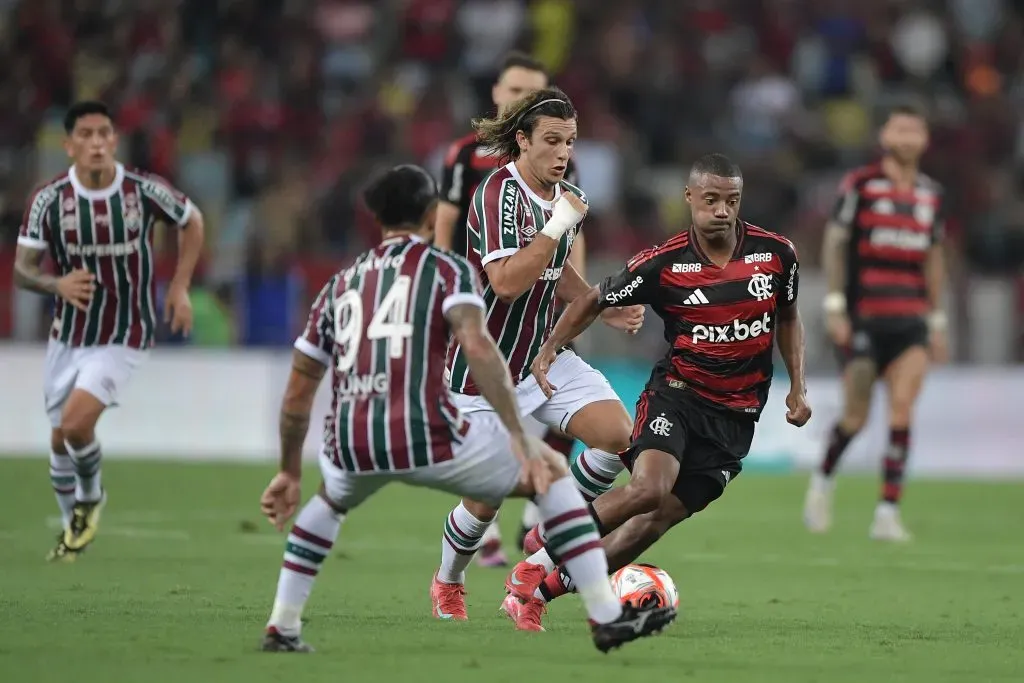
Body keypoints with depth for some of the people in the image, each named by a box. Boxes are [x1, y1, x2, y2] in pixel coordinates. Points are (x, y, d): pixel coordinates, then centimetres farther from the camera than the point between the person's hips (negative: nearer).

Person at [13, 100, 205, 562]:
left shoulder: (145, 191, -14)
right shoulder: (48, 200, -12)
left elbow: (192, 221, 6)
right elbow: (21, 270, -8)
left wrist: (180, 287, -1)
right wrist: (57, 285, -29)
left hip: (125, 338, -3)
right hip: (68, 335, 3)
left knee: (76, 423, -21)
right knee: (59, 441, 11)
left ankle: (91, 497, 10)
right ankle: (73, 524, 37)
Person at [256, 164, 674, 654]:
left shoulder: (340, 285, 23)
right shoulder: (447, 268, 9)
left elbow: (298, 393, 26)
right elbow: (476, 347, -10)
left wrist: (290, 473, 37)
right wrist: (521, 441, -13)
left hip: (351, 449, 4)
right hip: (427, 439, -4)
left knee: (330, 497, 41)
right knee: (550, 470, 18)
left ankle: (281, 627, 31)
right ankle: (608, 617, 10)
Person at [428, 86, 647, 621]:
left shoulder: (568, 196, 6)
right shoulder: (500, 192, -19)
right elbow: (507, 281, -30)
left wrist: (604, 309, 11)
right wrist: (560, 223, -28)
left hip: (544, 356, 7)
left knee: (616, 433, -15)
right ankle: (447, 585, 29)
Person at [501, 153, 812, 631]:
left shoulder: (775, 253, -2)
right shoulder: (663, 264, -9)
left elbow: (788, 317, 17)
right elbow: (596, 300, 5)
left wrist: (798, 386, 8)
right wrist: (549, 349, -6)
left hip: (736, 416, 2)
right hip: (676, 394, -2)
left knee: (659, 519, -6)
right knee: (649, 488, -29)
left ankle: (539, 593, 4)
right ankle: (540, 563, -11)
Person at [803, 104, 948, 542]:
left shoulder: (931, 196, 11)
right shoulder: (860, 185, -3)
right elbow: (834, 244, -3)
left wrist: (937, 322, 17)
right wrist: (835, 306, -10)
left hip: (910, 319, 3)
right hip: (864, 318, -3)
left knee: (902, 407, -13)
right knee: (856, 416, 0)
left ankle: (888, 514, -11)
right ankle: (823, 481, 30)